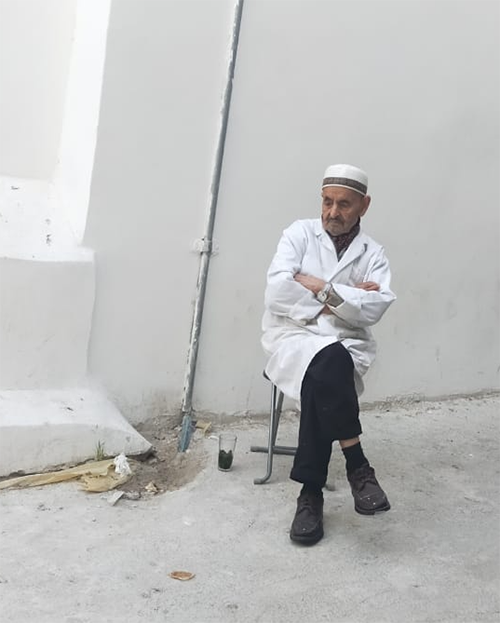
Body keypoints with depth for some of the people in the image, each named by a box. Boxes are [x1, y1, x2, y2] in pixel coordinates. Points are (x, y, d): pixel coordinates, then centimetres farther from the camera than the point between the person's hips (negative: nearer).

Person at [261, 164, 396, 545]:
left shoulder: (374, 254, 9)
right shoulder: (300, 234, 6)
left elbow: (376, 307, -10)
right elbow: (278, 291, -11)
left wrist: (322, 288, -13)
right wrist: (346, 299, -8)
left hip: (348, 344, 1)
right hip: (294, 336, -1)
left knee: (321, 379, -33)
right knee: (328, 362, -36)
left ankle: (311, 493, -24)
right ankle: (358, 466, -24)